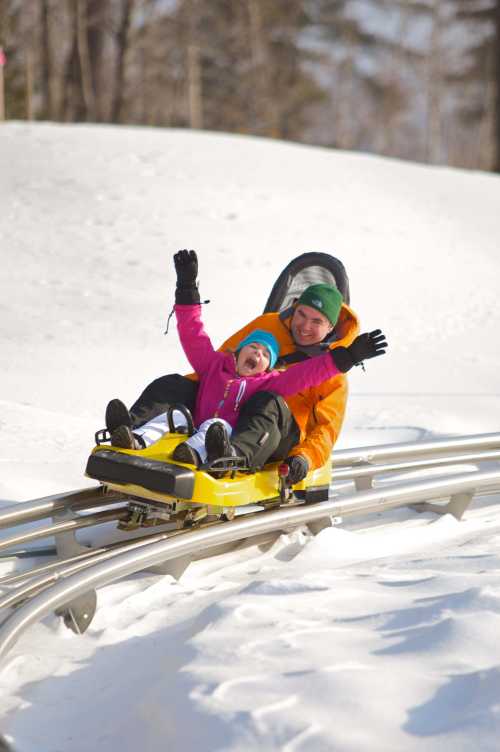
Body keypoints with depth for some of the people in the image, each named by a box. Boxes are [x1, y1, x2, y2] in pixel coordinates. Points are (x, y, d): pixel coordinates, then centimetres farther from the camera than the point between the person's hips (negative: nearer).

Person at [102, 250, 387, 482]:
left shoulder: (334, 374, 8)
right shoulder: (268, 325, 17)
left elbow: (325, 429, 0)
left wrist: (304, 458, -20)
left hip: (283, 436, -4)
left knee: (267, 401, -39)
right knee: (173, 385, -19)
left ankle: (234, 455, -71)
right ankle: (132, 432, -50)